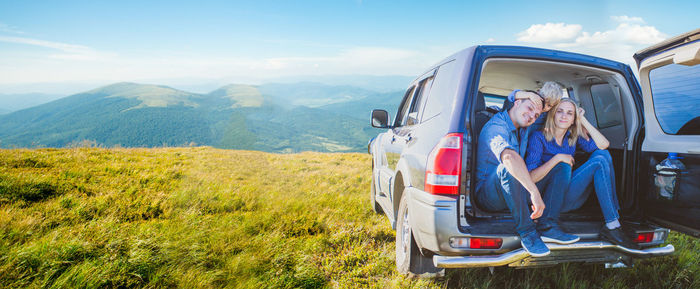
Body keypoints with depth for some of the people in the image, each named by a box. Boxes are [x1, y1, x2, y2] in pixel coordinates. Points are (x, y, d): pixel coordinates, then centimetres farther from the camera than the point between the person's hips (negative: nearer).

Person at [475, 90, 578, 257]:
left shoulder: (523, 129, 8)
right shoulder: (496, 127, -20)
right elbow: (509, 157, -42)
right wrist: (534, 192, -48)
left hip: (516, 192, 8)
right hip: (487, 195, -8)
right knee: (508, 168, -39)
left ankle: (547, 227, -12)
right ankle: (526, 231, -29)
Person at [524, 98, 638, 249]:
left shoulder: (573, 138, 10)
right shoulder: (539, 137, -10)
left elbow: (604, 144, -7)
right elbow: (530, 177, -20)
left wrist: (583, 119, -6)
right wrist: (557, 158, -26)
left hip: (569, 199, 7)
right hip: (547, 199, -6)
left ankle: (612, 225, -16)